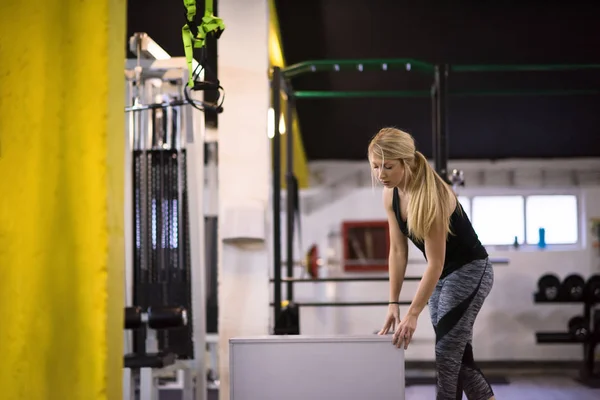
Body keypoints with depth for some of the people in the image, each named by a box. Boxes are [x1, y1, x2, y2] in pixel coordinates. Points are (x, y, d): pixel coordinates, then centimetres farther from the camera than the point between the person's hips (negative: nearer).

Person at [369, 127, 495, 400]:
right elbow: (398, 251, 0)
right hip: (442, 275, 8)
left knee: (447, 352, -12)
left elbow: (435, 262, -27)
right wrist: (393, 303, -4)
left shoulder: (432, 196, -28)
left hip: (470, 271, -8)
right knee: (458, 357, 8)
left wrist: (413, 314, -27)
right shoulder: (390, 196, -5)